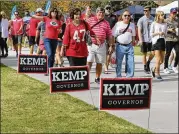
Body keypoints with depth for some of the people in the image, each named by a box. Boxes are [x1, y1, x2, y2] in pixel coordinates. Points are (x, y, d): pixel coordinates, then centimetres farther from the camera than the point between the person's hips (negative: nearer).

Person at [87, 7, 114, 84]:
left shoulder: (106, 23, 9)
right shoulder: (90, 20, 1)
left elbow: (109, 36, 11)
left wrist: (111, 45, 7)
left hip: (101, 45, 3)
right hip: (91, 45, -3)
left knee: (100, 63, 9)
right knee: (89, 62, -7)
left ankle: (97, 78, 21)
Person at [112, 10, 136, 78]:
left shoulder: (132, 25, 10)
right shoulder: (118, 24, 0)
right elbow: (113, 36, 0)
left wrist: (133, 43, 13)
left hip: (129, 46, 3)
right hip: (120, 46, -2)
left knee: (130, 62, -1)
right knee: (118, 62, 2)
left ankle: (130, 77, 7)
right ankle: (118, 77, 13)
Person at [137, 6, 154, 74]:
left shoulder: (153, 19, 5)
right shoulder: (141, 19, -3)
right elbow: (139, 30, -6)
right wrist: (140, 40, -15)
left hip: (151, 39, 2)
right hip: (144, 40, -2)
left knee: (152, 54, -2)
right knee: (144, 54, 5)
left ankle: (148, 63, 25)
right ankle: (145, 68, 17)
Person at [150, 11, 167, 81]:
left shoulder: (165, 24, 11)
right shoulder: (154, 24, 1)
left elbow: (165, 33, 16)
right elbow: (151, 34, 1)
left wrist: (164, 34, -6)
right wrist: (158, 33, -12)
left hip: (162, 41, 5)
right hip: (156, 41, -4)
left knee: (162, 60, 6)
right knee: (158, 59, -9)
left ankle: (154, 69, 30)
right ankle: (157, 74, -1)